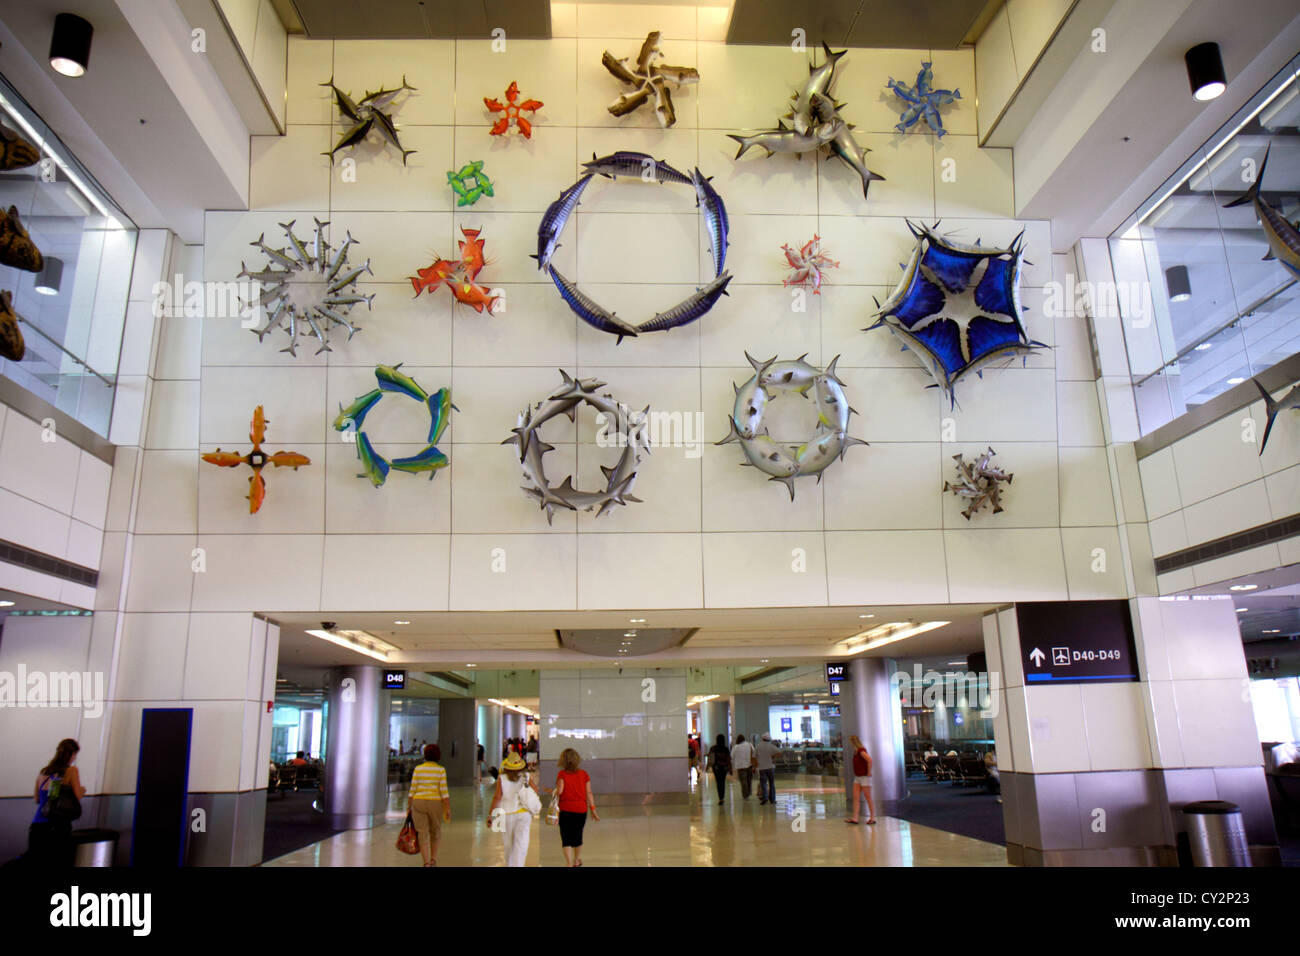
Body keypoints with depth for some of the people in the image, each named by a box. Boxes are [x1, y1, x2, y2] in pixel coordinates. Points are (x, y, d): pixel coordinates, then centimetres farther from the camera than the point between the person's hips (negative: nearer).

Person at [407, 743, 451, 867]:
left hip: (419, 803, 0)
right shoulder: (441, 770, -7)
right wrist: (448, 810, -6)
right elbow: (444, 791, -10)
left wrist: (409, 807, 8)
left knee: (423, 836, 2)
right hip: (435, 804, 0)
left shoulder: (418, 769, -3)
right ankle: (433, 859, 20)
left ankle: (427, 863, -7)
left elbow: (412, 790, -2)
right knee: (435, 832, 21)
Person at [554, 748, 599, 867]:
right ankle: (577, 860, 41)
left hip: (566, 809, -4)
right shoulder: (584, 774, 1)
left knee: (566, 839, 0)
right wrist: (593, 810, 5)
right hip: (581, 809, 4)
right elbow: (589, 793, 0)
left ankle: (570, 864, -13)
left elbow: (559, 791, -17)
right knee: (578, 836, 22)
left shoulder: (562, 774, -7)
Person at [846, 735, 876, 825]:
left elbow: (869, 760, -31)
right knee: (856, 797, 1)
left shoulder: (861, 750, -18)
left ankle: (872, 818, 8)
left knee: (868, 798, -1)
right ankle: (855, 818, -2)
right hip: (857, 777, 9)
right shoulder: (856, 751, 11)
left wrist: (869, 772, -22)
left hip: (865, 777, -9)